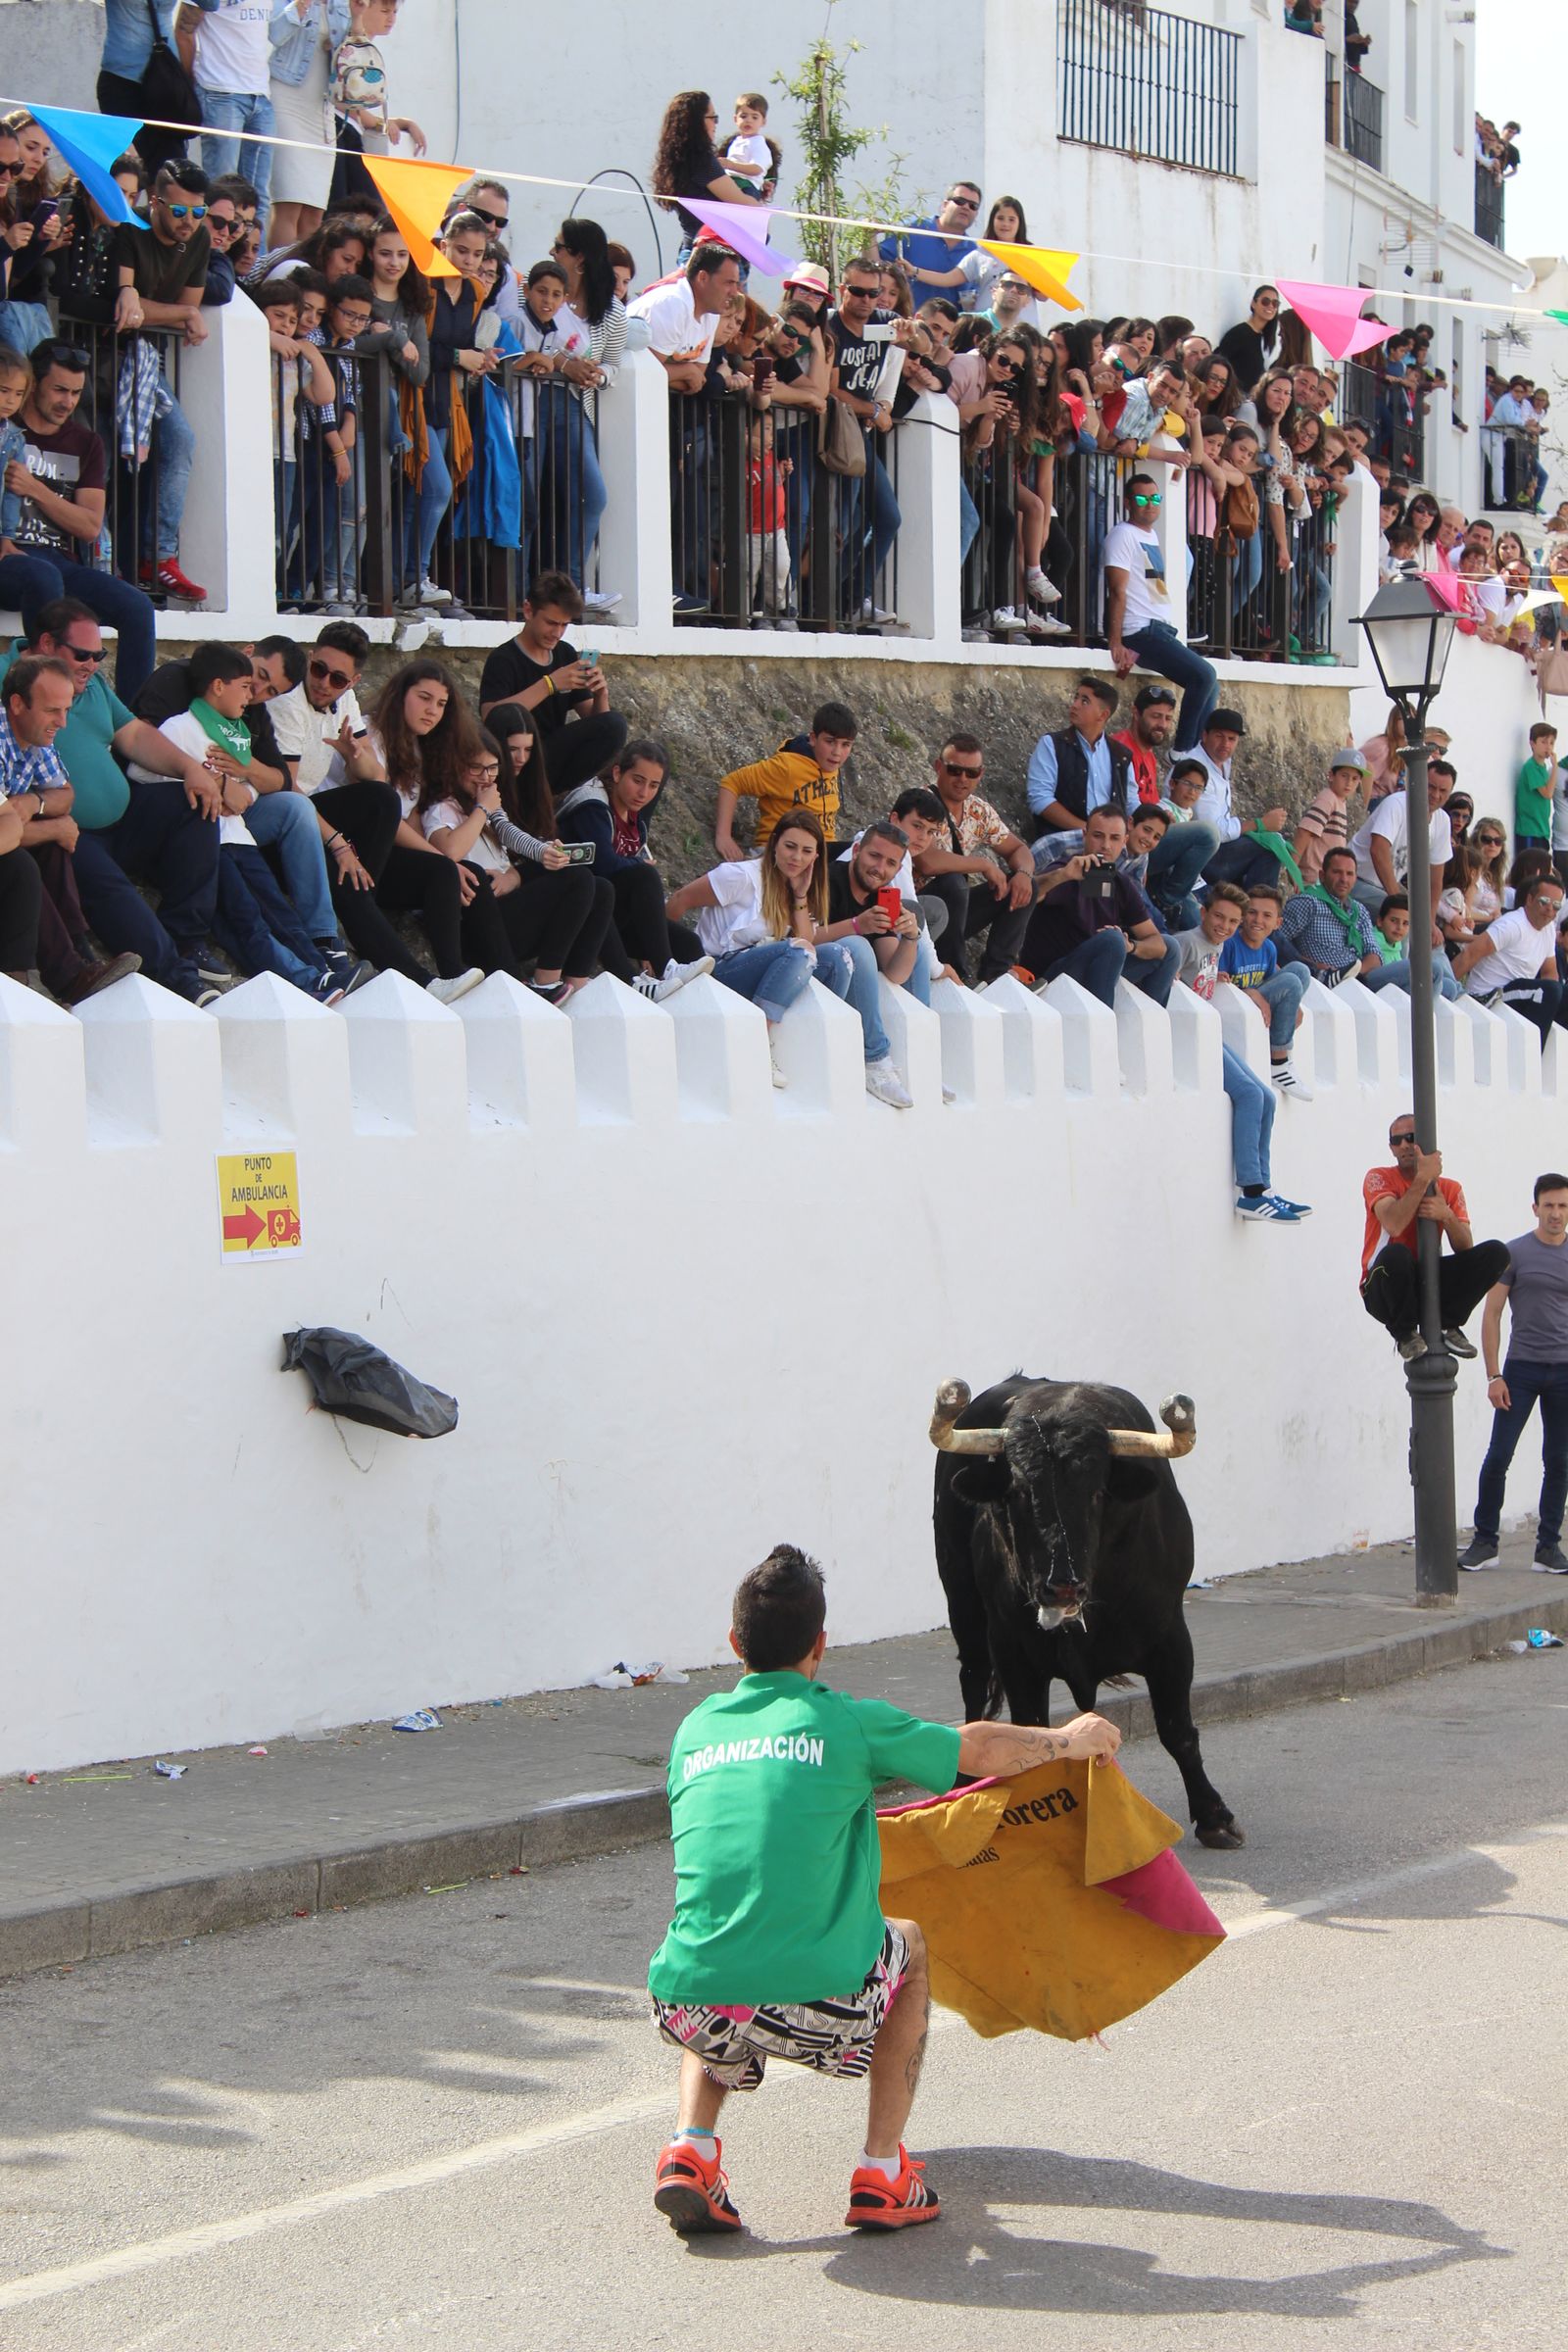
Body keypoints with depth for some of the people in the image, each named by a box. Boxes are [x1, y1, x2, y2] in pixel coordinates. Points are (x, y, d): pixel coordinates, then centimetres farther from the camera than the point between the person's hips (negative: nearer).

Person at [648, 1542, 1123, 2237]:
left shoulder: (694, 1729, 15)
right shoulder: (845, 1721, 5)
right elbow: (978, 1749, 20)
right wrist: (1070, 1739, 40)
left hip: (693, 2013, 3)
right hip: (816, 2004, -3)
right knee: (908, 1946, 30)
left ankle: (690, 2151, 17)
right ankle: (882, 2172, 23)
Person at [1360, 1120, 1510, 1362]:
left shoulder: (1450, 1189, 8)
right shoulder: (1379, 1178, -5)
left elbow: (1466, 1249, -4)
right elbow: (1393, 1225, -25)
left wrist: (1447, 1216, -22)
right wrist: (1423, 1178, -22)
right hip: (1385, 1293, -4)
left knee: (1496, 1252, -13)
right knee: (1396, 1254, -40)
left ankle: (1449, 1326, -5)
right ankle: (1405, 1333, -14)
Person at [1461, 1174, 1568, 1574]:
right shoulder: (1514, 1254, 0)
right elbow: (1491, 1315, 0)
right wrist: (1493, 1376, -7)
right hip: (1521, 1368, -2)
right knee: (1498, 1457, -5)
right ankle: (1485, 1542, 4)